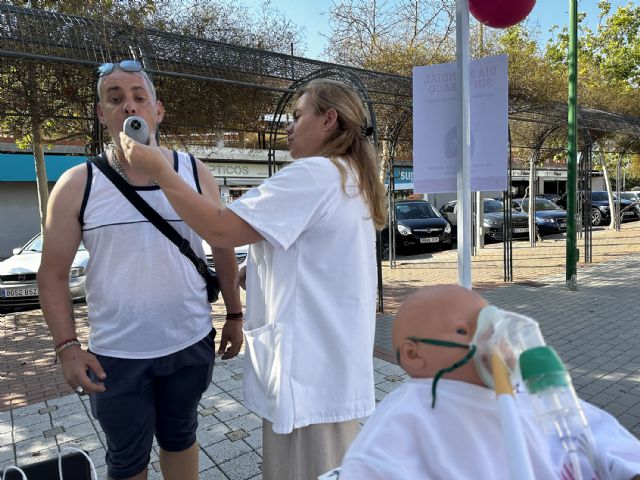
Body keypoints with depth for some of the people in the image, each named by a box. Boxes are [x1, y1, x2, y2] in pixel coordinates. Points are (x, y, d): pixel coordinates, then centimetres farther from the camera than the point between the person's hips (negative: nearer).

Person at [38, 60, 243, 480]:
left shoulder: (195, 174, -3)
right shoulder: (77, 186, -6)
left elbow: (223, 248, 3)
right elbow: (53, 274, -3)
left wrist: (235, 315, 4)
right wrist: (67, 347, -11)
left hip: (191, 345, 1)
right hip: (116, 355, -1)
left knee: (180, 437, 22)